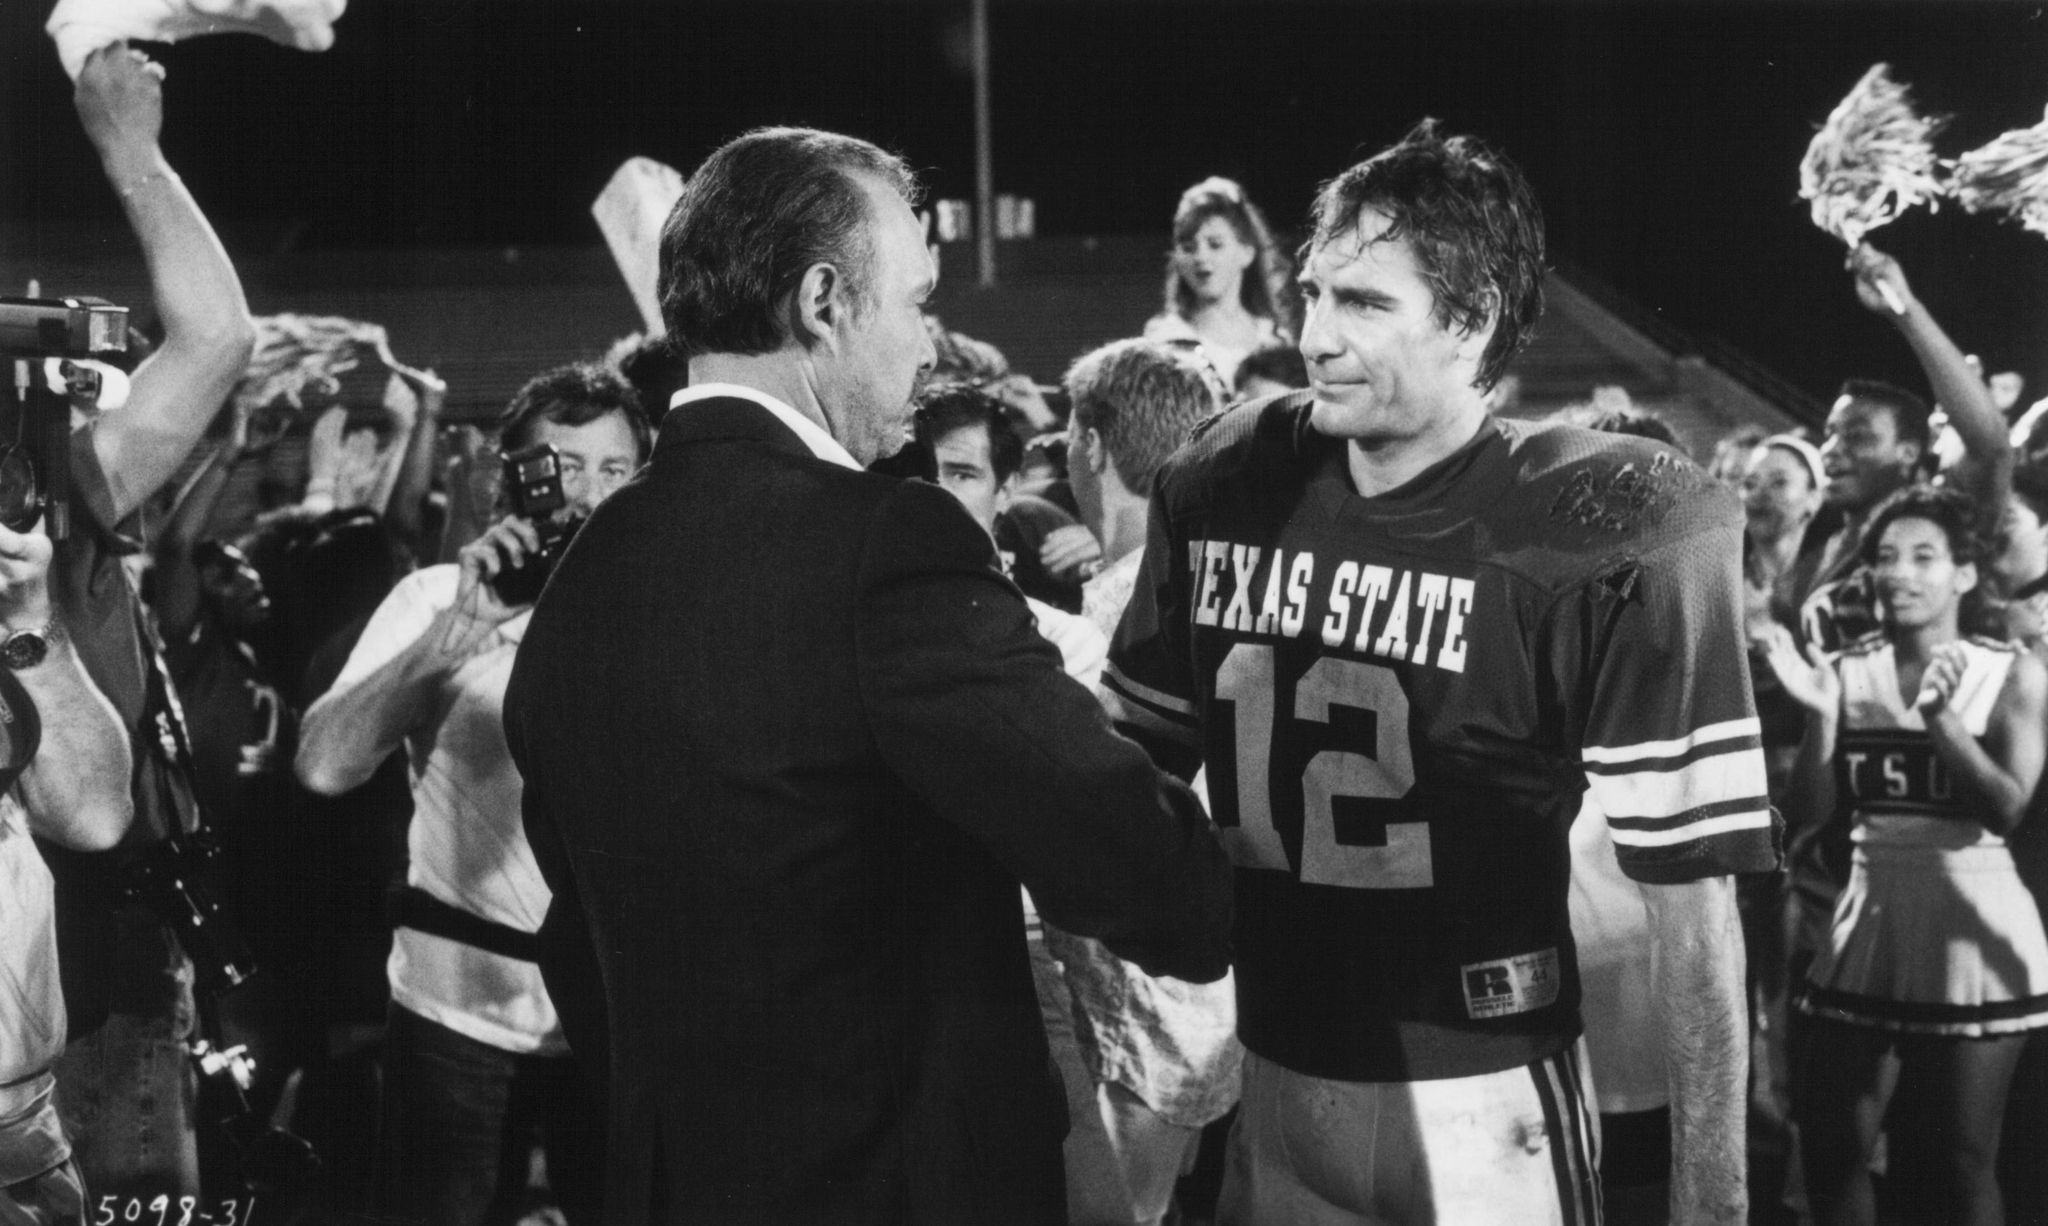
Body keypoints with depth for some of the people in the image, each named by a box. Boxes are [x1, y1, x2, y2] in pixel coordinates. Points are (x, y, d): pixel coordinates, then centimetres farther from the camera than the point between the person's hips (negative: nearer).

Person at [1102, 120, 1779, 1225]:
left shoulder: (1597, 539, -15)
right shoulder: (1220, 489, -1)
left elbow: (1691, 891, -14)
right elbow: (1133, 744, 12)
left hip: (1479, 1103, -4)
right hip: (1272, 1081, 5)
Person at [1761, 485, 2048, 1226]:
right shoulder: (1848, 672, 4)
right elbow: (1807, 812, 0)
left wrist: (1941, 717, -24)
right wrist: (1821, 718, -15)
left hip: (1972, 931, -3)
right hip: (1870, 924, 4)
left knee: (1957, 1166, 1)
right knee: (1829, 1142, 6)